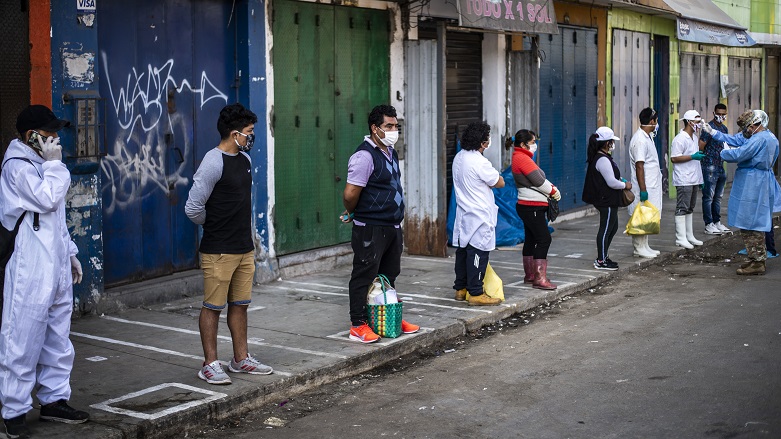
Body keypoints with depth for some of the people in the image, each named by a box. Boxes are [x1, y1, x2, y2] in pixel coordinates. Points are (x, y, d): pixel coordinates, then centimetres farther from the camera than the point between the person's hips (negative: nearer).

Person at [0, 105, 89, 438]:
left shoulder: (40, 164, 19)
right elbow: (47, 199, -23)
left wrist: (70, 253, 23)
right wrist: (53, 164, -11)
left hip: (56, 268, 9)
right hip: (31, 272, -9)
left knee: (58, 339, 13)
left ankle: (54, 399, 23)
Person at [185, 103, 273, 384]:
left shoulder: (245, 159, 10)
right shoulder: (214, 162, -17)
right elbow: (193, 208, -17)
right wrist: (213, 225, 0)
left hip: (245, 248, 8)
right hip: (218, 251, -8)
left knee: (239, 304, 14)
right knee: (213, 306, 1)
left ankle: (241, 359, 24)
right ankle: (210, 364, 8)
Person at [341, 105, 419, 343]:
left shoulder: (391, 153, 12)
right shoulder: (364, 156, -18)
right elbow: (350, 194, -23)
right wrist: (353, 213, -3)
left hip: (392, 225, 9)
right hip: (371, 229, -9)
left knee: (389, 275, 18)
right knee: (364, 276, -1)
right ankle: (358, 325, 7)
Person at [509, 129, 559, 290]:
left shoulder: (522, 158, 16)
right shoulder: (522, 158, -16)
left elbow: (540, 178, 15)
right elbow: (538, 181, -19)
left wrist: (552, 188, -2)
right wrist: (553, 191, -3)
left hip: (529, 207, 11)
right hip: (532, 207, -11)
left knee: (531, 239, 14)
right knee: (544, 239, -12)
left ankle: (529, 275, 20)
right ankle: (540, 278, -13)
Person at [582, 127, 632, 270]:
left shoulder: (598, 157, 12)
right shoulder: (603, 160, -21)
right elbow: (612, 183, -22)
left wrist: (620, 180, 13)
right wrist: (625, 185, -6)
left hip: (607, 200, 11)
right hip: (607, 201, -11)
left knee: (613, 227, 18)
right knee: (606, 229, -4)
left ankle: (602, 257, 24)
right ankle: (601, 261, 3)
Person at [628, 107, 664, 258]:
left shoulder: (647, 137, 13)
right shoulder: (640, 140, -19)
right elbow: (639, 166, -23)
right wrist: (643, 189, -24)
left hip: (651, 185, 10)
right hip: (645, 187, -10)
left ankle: (644, 246, 19)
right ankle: (639, 247, 1)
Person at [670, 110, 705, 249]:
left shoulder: (695, 137, 14)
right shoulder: (680, 139, -14)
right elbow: (674, 158, -19)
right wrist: (692, 157, -23)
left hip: (694, 179, 9)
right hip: (684, 180, -9)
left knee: (690, 208, 15)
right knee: (682, 209, -6)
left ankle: (689, 236, 22)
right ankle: (680, 238, -4)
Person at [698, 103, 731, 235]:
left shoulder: (724, 128, 14)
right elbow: (700, 147, -15)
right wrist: (704, 159, -10)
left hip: (720, 167, 8)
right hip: (710, 167, -8)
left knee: (718, 197, 14)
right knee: (709, 197, -3)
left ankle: (717, 222, 21)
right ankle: (709, 225, 0)